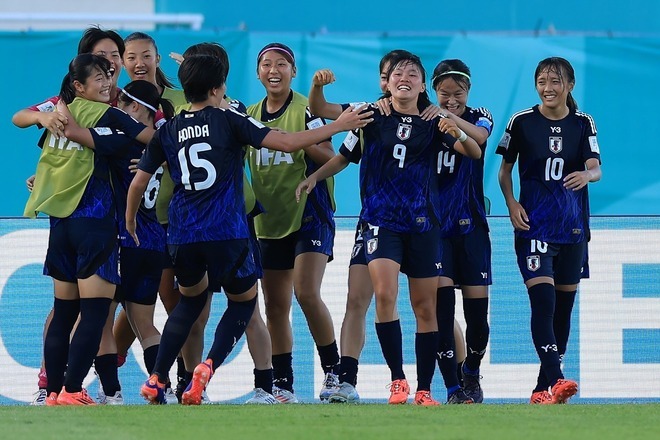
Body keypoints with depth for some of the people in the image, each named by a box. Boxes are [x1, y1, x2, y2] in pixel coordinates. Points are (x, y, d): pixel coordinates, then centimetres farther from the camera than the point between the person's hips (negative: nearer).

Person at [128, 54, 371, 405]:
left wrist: (129, 223, 31)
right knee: (244, 301, 17)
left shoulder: (168, 131, 8)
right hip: (227, 232, -4)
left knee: (191, 300, 28)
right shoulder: (228, 120, -3)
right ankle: (208, 367, -8)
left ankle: (156, 379, 16)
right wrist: (337, 127, 1)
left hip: (182, 236, 4)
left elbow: (139, 182, 13)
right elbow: (287, 142, -8)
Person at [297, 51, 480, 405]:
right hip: (381, 220, -1)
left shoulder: (433, 123, 3)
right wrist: (315, 177, -2)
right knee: (385, 294, -21)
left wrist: (457, 134, -25)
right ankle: (397, 379, -13)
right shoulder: (372, 116, 4)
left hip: (421, 223, 1)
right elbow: (344, 157, 14)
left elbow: (474, 151, -4)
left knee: (425, 307, 4)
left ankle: (424, 389, 13)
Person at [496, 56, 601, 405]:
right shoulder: (522, 122, 0)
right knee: (542, 300, -18)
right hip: (534, 225, -3)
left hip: (572, 226, 3)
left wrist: (586, 174, -31)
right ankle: (555, 380, -30)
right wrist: (511, 203, -8)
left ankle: (544, 388, 16)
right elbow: (505, 169, 9)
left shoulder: (583, 124, 4)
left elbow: (595, 168, -7)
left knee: (564, 304, 7)